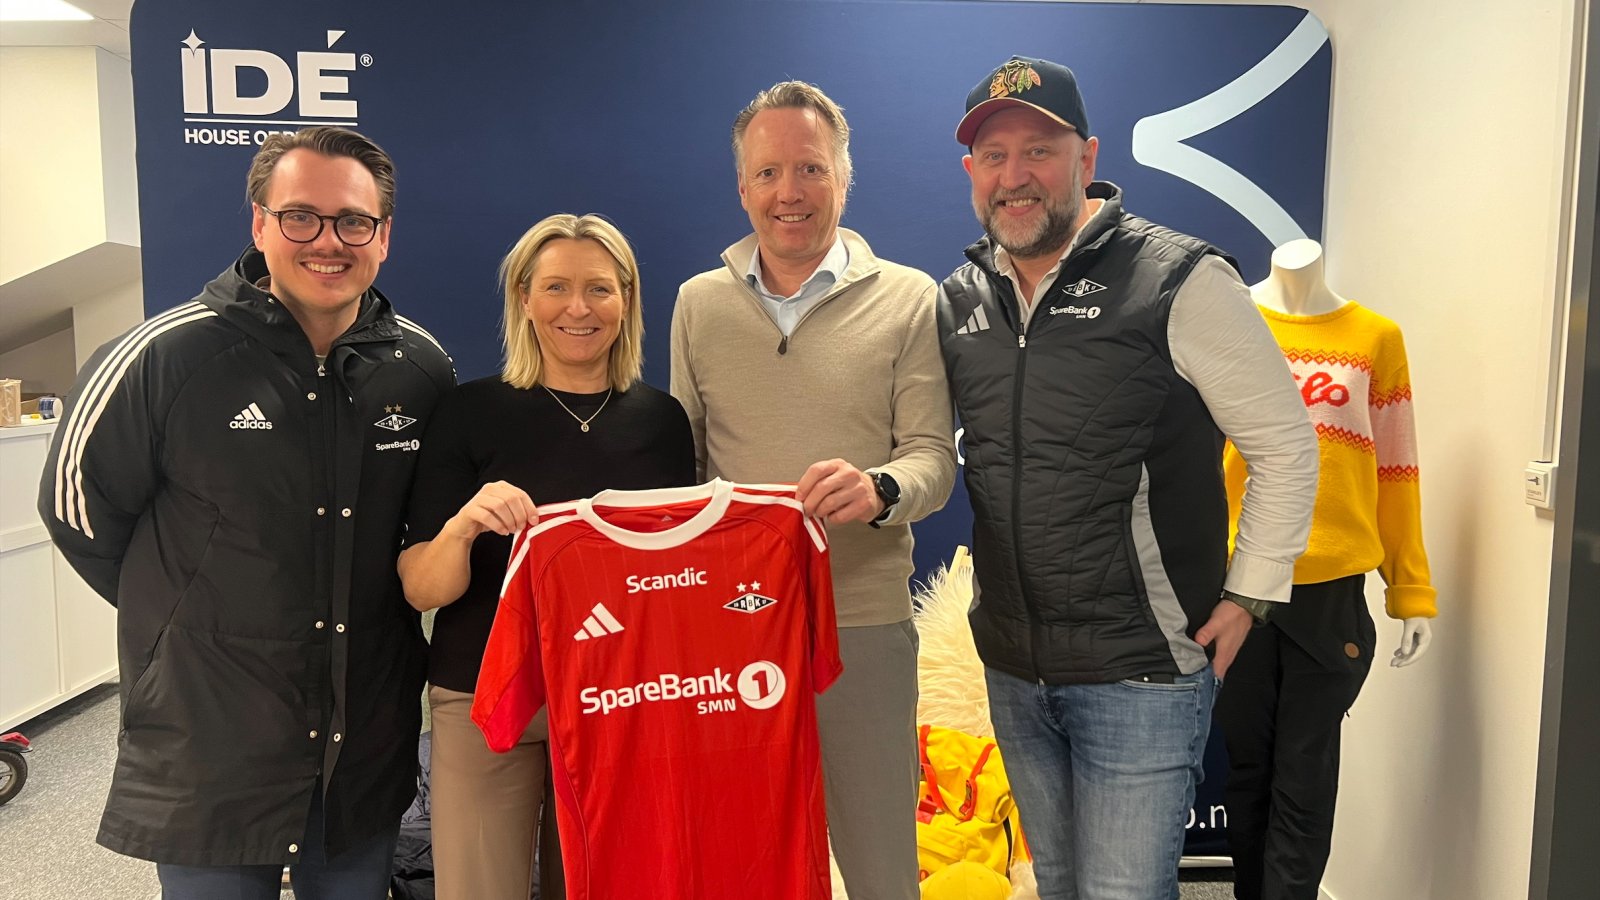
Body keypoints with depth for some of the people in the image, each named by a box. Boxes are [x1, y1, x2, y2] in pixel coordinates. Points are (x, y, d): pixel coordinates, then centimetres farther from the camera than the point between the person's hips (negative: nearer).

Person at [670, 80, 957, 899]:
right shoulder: (698, 303, 8)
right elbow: (680, 457, 12)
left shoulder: (908, 301, -1)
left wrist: (880, 489, -26)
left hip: (864, 621, -2)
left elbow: (933, 456, -5)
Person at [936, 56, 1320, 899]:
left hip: (1140, 672, -5)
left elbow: (1285, 447, -7)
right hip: (1012, 670, 6)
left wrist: (1247, 595, -8)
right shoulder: (958, 300, 4)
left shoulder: (1179, 282, -13)